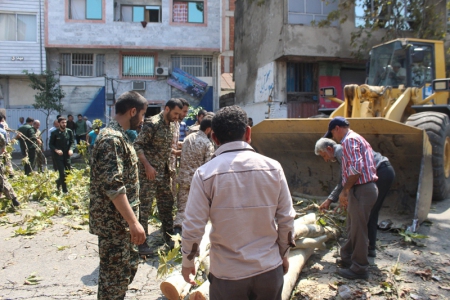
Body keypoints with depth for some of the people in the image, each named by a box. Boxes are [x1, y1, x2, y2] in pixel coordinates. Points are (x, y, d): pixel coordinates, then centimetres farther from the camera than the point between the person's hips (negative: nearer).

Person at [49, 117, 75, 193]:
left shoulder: (69, 132, 0)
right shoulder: (55, 133, -5)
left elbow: (72, 142, 4)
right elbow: (50, 144, 0)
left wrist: (71, 149, -15)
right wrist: (56, 150, -18)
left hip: (67, 156, 3)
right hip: (59, 156, -3)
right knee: (62, 174, -5)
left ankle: (59, 182, 40)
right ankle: (65, 191, 7)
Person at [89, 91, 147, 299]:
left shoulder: (119, 135, 12)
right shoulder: (112, 139, -20)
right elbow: (113, 187, -26)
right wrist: (134, 222, -23)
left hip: (121, 220, 10)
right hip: (113, 221, -10)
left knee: (129, 267, 22)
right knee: (115, 275, 4)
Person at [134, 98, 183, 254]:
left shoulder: (170, 125, 10)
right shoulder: (152, 123, -15)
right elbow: (137, 145, -17)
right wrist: (147, 165, -21)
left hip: (164, 171, 8)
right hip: (149, 172, -8)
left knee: (167, 203, 15)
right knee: (144, 206, -1)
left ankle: (168, 234, 30)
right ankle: (141, 241, 10)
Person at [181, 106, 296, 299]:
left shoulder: (205, 173, -14)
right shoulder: (273, 167, -8)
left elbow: (193, 227, -12)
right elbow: (286, 219, -3)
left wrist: (187, 262, 6)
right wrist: (283, 254, 13)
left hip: (227, 274, -1)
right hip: (270, 269, 2)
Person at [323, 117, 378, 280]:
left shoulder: (349, 140, -11)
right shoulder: (357, 139, 21)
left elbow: (356, 168, -24)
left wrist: (344, 190, -15)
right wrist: (347, 194, 22)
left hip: (361, 190, -11)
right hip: (363, 188, 11)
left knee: (358, 230, 0)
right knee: (354, 228, 20)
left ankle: (359, 269, 11)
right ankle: (347, 258, 33)